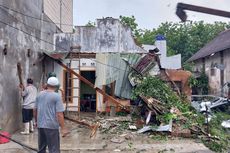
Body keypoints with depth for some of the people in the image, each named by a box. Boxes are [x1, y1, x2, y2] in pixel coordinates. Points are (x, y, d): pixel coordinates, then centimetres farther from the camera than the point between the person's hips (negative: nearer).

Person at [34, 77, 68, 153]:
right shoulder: (56, 96, -11)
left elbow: (35, 110, 15)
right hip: (51, 126, -6)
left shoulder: (39, 94, 7)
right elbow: (59, 114, -16)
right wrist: (63, 128, -12)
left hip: (40, 125, 7)